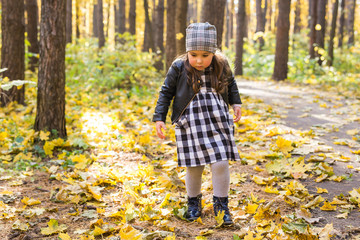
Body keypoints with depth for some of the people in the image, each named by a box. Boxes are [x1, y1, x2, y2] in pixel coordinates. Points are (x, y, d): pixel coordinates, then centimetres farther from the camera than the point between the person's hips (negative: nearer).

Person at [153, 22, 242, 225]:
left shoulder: (221, 66, -1)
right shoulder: (179, 68, -8)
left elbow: (231, 83, 21)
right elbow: (166, 93, 2)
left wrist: (236, 103, 15)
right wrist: (159, 118, -1)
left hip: (218, 123, 1)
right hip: (190, 124, -1)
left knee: (221, 164, -4)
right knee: (194, 167, 6)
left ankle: (221, 205, 14)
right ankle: (194, 203, 29)